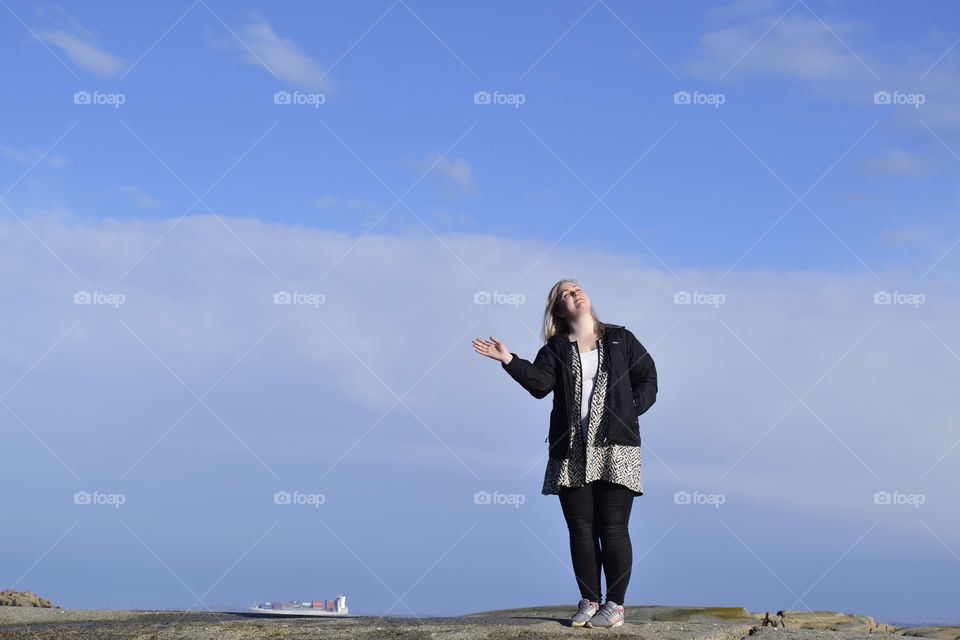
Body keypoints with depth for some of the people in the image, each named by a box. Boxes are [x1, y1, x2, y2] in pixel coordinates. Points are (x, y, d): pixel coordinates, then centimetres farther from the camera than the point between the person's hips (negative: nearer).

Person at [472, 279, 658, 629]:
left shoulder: (620, 339, 9)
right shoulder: (556, 349, 10)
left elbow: (648, 379, 8)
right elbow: (540, 383, -8)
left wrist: (629, 410, -6)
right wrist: (509, 360, -19)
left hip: (615, 447, -2)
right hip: (572, 452, 2)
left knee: (612, 528, -4)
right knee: (581, 528, 4)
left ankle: (615, 606, 2)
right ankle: (588, 602, 12)